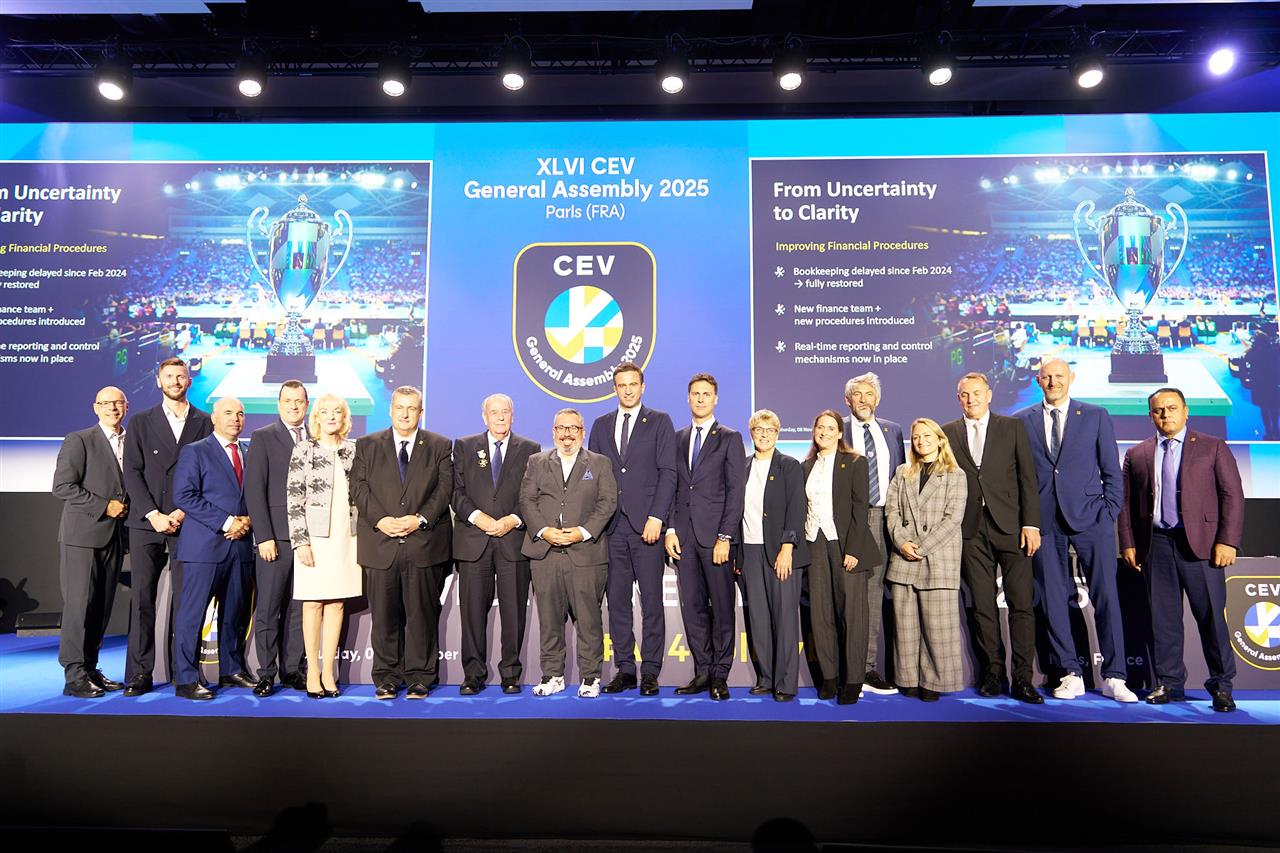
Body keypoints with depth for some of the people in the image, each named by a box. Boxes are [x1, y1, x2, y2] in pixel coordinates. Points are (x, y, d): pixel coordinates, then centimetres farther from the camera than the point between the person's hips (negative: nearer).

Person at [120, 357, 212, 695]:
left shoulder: (204, 423, 8)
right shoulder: (140, 423, 11)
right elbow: (133, 473, 3)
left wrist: (183, 512, -8)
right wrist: (154, 514, -8)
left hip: (187, 523, -1)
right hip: (146, 522, 1)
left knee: (184, 598, 0)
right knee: (142, 597, 0)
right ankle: (140, 673, 6)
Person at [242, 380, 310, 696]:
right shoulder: (263, 438, 2)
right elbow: (254, 490, -4)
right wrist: (264, 536, -10)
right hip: (276, 537, -3)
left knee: (298, 608, 8)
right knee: (267, 608, 2)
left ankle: (292, 670, 17)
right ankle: (266, 674, 12)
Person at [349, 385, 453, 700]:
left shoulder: (439, 446, 8)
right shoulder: (367, 445, 11)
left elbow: (444, 488, 0)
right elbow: (359, 488, 3)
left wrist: (420, 519, -13)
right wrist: (380, 520, -11)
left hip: (424, 542, -1)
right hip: (380, 543, 1)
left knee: (422, 614, 4)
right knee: (384, 615, 6)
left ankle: (420, 677, 15)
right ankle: (387, 677, 17)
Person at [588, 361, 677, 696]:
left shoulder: (659, 421, 4)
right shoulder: (601, 425, 15)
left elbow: (667, 472, -3)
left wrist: (656, 517, -12)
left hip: (647, 524, -3)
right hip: (612, 527, 4)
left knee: (651, 600, -1)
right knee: (617, 600, 6)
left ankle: (650, 671, 7)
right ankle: (624, 668, 15)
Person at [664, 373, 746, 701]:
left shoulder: (730, 438, 2)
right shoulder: (678, 439, 15)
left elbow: (736, 491, -4)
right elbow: (671, 487, 14)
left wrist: (724, 537, -11)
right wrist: (670, 529, 2)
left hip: (715, 535, -4)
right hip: (683, 536, 4)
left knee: (722, 607, 2)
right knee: (692, 607, 7)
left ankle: (719, 676, 11)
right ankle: (702, 672, 16)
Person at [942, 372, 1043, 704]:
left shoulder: (1013, 427, 7)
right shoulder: (948, 433, 10)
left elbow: (1027, 477, 2)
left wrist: (1031, 524, -5)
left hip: (1010, 526, -1)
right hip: (971, 530, 1)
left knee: (1021, 603, -2)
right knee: (982, 605, 4)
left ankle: (1022, 678, 4)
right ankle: (993, 673, 14)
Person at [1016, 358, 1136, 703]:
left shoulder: (1096, 416, 7)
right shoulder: (1022, 421, 9)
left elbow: (1112, 471, 8)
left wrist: (1109, 514, -1)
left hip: (1089, 519, -1)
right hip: (1044, 522, 1)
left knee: (1106, 596, -1)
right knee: (1053, 600, 4)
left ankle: (1113, 677, 9)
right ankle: (1071, 675, 15)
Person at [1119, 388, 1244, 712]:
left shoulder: (1213, 447, 7)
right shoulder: (1136, 455, 13)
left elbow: (1232, 495, 1)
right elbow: (1126, 503, 12)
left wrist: (1227, 541, -8)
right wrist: (1128, 544, 4)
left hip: (1201, 543, -2)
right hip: (1155, 544, 2)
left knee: (1211, 615, -1)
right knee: (1163, 617, 6)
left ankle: (1221, 684, 13)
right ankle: (1169, 683, 16)